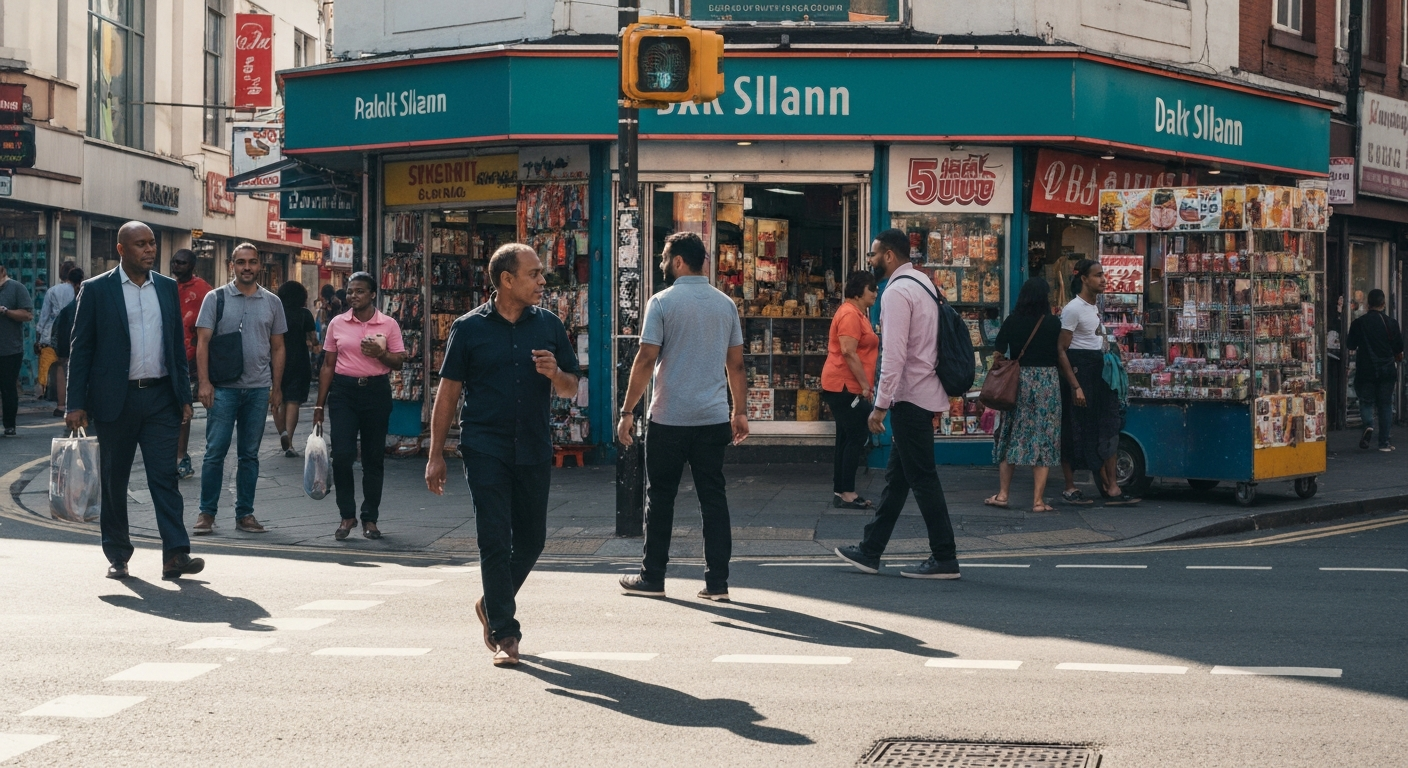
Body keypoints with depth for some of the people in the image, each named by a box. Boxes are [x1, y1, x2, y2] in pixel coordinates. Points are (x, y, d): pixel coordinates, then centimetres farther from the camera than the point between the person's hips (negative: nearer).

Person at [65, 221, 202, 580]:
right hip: (115, 399, -2)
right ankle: (117, 556, 16)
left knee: (165, 476, -6)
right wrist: (76, 404, -6)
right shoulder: (96, 290, 0)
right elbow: (81, 349, -1)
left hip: (160, 398, 2)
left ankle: (175, 554, -11)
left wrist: (184, 396, 9)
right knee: (114, 481, 6)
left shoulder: (167, 287, 10)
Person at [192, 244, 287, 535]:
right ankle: (206, 513, 2)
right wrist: (205, 383, -9)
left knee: (250, 454, 7)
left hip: (258, 388, 3)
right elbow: (202, 342, -1)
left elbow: (277, 347, 14)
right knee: (215, 451, -4)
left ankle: (244, 514, 13)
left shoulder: (272, 302, 10)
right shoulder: (216, 298, 2)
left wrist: (276, 387, 9)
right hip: (223, 388, -3)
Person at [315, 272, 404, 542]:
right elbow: (328, 365, 10)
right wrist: (320, 404, 8)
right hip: (343, 390, 1)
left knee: (374, 458, 4)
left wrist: (380, 354, -17)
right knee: (341, 455, -10)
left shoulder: (388, 325, 3)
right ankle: (347, 516, 3)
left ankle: (370, 518, 14)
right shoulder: (337, 324, 7)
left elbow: (399, 362, 3)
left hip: (376, 391, -1)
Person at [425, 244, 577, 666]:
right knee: (495, 540, -6)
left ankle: (493, 604, 33)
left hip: (534, 449, 3)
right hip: (486, 449, -3)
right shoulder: (469, 329, -1)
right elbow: (448, 392, 2)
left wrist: (554, 374, -12)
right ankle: (504, 632, 1)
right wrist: (436, 455, -1)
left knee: (531, 538, 9)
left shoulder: (549, 325, 7)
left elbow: (571, 388, 13)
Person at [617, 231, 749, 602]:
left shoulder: (663, 302, -7)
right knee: (713, 498, 5)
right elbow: (736, 364, 9)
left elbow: (646, 359, -10)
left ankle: (652, 578, 13)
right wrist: (740, 411, 16)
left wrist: (627, 411, -6)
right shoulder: (726, 304, 7)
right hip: (714, 419, 4)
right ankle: (717, 581, 3)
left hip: (669, 419, -4)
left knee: (660, 498, 7)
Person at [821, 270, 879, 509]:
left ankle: (841, 492, 14)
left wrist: (865, 385, 22)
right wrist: (865, 385, -21)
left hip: (845, 386, 11)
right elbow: (848, 352, -22)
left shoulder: (858, 313, 19)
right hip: (845, 385, -11)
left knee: (847, 439, 11)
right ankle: (846, 492, -7)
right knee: (857, 437, -9)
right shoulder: (850, 314, -15)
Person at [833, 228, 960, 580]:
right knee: (896, 476, 13)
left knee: (922, 478, -5)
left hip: (910, 398, -10)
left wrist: (881, 405, -20)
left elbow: (894, 355, -23)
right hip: (924, 393, 10)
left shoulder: (898, 292, -16)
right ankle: (870, 551, 21)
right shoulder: (921, 283, 15)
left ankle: (944, 559, -1)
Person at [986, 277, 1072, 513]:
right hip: (1047, 382, -2)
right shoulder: (1052, 324, -3)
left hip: (1017, 380, 2)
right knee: (1044, 439, 2)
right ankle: (1038, 500, -2)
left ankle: (1003, 493, 10)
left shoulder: (1011, 322, 1)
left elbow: (999, 354, 0)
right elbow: (1061, 356, 1)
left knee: (1012, 437, 12)